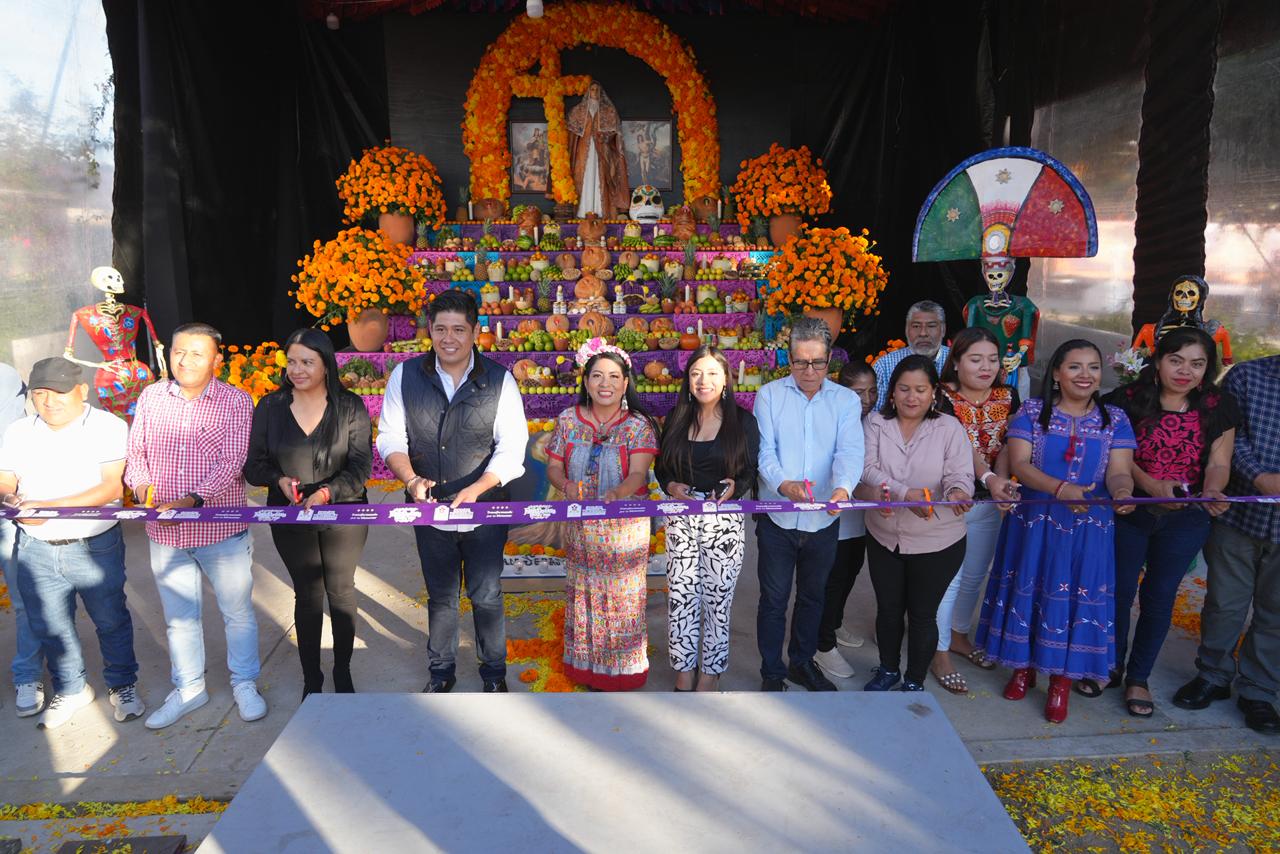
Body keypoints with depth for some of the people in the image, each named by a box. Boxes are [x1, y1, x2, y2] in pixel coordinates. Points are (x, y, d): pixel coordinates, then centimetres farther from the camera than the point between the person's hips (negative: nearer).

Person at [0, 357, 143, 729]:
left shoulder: (108, 426, -9)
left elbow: (112, 488, -17)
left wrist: (49, 506, -25)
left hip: (95, 548, -4)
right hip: (36, 550, 4)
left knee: (112, 621, 11)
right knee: (51, 628, 16)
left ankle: (122, 685, 31)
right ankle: (71, 690, 37)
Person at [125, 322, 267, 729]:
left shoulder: (235, 402, -9)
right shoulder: (150, 397, 3)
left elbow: (231, 462, -18)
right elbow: (136, 451, 12)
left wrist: (192, 500, -29)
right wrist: (141, 483, -8)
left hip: (221, 529, -3)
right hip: (164, 530, 4)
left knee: (237, 611, 10)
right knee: (178, 615, 17)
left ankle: (244, 683, 29)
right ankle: (188, 689, 34)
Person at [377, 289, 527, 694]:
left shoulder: (499, 380, -9)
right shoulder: (405, 375, -3)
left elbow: (512, 447, -12)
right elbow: (390, 436, 0)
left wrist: (474, 490, -25)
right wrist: (411, 479, -19)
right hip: (429, 508, 2)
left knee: (486, 596, 8)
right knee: (440, 596, 17)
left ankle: (494, 671, 31)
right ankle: (441, 671, 37)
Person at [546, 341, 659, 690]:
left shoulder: (639, 425, -6)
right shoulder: (568, 420, 3)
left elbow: (638, 474, -16)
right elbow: (553, 467, 5)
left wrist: (617, 493, -37)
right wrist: (567, 485, -18)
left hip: (625, 527, -2)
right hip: (580, 527, 3)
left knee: (623, 597, 4)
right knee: (581, 593, 9)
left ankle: (623, 669, 21)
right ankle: (584, 665, 26)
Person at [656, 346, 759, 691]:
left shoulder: (743, 421, -1)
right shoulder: (676, 418, 7)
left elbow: (751, 472, 2)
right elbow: (662, 467, 11)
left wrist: (733, 488, -17)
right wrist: (671, 486, -8)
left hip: (724, 520, -2)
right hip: (681, 519, 2)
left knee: (718, 599, 5)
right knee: (680, 597, 5)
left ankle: (711, 672, 23)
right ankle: (684, 667, 24)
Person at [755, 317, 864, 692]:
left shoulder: (846, 401, 1)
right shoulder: (769, 395, -3)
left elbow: (849, 450, -14)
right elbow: (764, 450, -12)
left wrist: (843, 486, -36)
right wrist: (783, 484, -33)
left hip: (824, 519, 2)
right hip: (778, 517, -2)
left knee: (813, 596, 19)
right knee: (773, 600, 7)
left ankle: (802, 662, 39)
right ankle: (772, 673, 25)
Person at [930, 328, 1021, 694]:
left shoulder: (1007, 397, 1)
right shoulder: (944, 398, -16)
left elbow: (1006, 445, -7)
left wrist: (1001, 482, -25)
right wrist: (988, 478, -44)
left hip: (988, 502, 6)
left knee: (975, 576, 19)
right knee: (947, 578, -1)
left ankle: (958, 635, 39)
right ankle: (940, 654, 14)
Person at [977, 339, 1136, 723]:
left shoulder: (1115, 419, 5)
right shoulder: (1032, 411, 0)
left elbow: (1118, 471, -4)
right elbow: (1019, 464, -9)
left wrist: (1122, 490, -28)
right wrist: (1061, 488, -26)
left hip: (1089, 526, 1)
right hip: (1033, 521, -1)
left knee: (1078, 595, 2)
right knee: (1029, 590, 7)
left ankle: (1061, 681, 18)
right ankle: (1023, 666, 27)